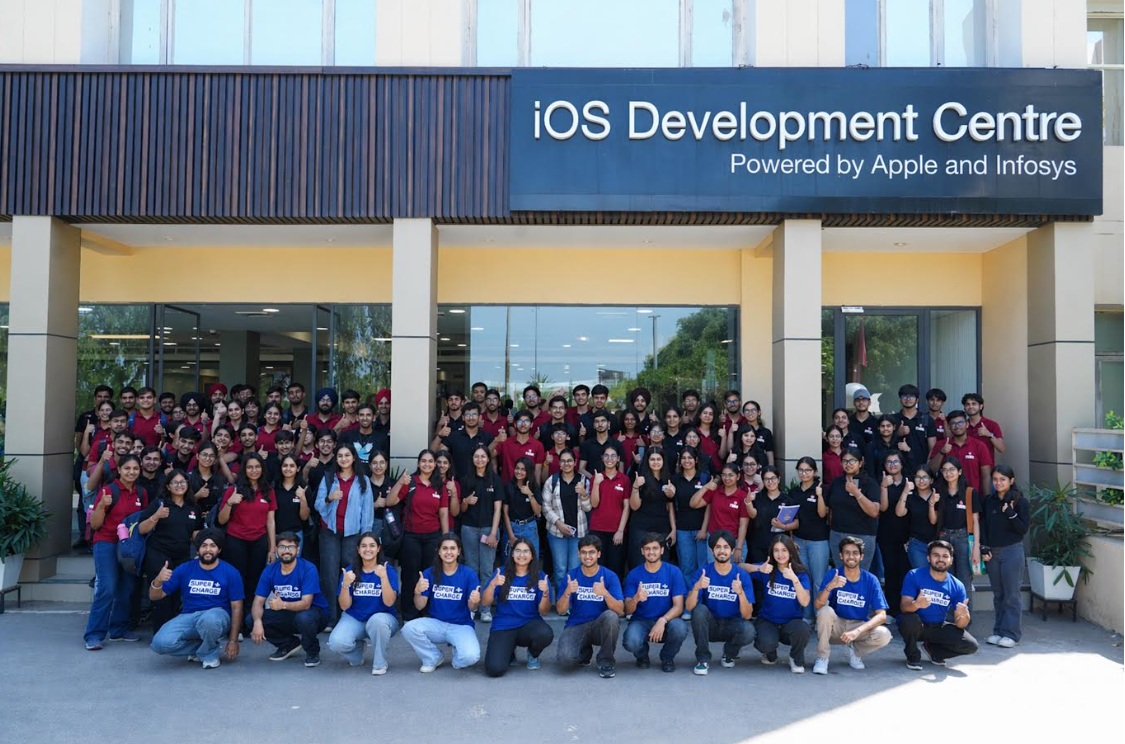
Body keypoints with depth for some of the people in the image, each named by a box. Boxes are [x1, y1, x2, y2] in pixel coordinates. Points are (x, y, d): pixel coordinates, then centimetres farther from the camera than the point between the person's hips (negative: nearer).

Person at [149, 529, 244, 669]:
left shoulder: (231, 572, -4)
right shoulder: (184, 569, 2)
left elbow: (236, 608, -3)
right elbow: (155, 597, 5)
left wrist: (233, 640, -9)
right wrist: (158, 581, -19)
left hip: (217, 614, -3)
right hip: (189, 616, 3)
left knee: (209, 619, -40)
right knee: (161, 643, -25)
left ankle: (210, 653, -6)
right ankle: (204, 647, 3)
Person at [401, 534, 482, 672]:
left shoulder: (469, 574, -8)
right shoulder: (429, 573, -2)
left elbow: (472, 608, -8)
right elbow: (419, 606, -4)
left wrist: (475, 602, -33)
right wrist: (417, 592, -26)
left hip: (461, 626, -2)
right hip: (436, 624, 2)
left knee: (471, 656, -31)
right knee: (408, 628, -27)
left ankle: (458, 655, 10)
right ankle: (433, 658, 2)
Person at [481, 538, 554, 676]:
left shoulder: (540, 577, 1)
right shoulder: (501, 573, 2)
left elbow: (543, 611, -4)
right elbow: (485, 602, -5)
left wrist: (546, 593, -22)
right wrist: (492, 584, -22)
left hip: (529, 625, 1)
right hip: (502, 627, -1)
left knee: (545, 634, -34)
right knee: (495, 669, -23)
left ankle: (533, 655, 4)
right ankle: (508, 650, 15)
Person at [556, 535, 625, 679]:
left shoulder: (610, 576, -5)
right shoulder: (571, 575, -2)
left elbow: (620, 611, -14)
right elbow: (560, 610, -5)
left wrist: (605, 593, -33)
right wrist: (567, 592, -26)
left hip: (601, 626, -1)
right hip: (576, 626, 1)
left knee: (611, 616, -35)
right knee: (565, 657, -28)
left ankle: (606, 661, -10)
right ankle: (585, 651, 11)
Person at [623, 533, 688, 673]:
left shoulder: (674, 572, -4)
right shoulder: (634, 574, -2)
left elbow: (678, 607, -10)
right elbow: (628, 611, -4)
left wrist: (662, 620, -29)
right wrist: (636, 599, -28)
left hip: (666, 620, 0)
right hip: (641, 621, 0)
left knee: (680, 628, -34)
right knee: (630, 642, -32)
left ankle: (667, 658, 1)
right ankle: (642, 656, 9)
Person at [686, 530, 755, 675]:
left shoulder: (742, 575, -9)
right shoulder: (702, 573, -10)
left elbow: (747, 615, -14)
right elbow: (689, 607, -19)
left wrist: (740, 592, -33)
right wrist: (696, 587, -38)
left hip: (732, 625, 0)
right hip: (709, 625, 0)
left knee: (748, 631, -31)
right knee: (699, 610, -31)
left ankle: (730, 652, 5)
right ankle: (703, 659, -12)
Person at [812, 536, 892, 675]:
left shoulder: (871, 580, -10)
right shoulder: (833, 575, -11)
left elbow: (881, 615, -16)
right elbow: (818, 605, -22)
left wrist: (857, 631, -31)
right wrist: (829, 587, -43)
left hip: (860, 626, 1)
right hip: (836, 626, -1)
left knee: (884, 635, -27)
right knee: (825, 611, -32)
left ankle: (855, 650, 5)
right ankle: (822, 657, -12)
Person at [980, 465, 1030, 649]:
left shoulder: (1020, 501, -5)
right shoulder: (988, 501, 7)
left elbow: (1023, 529, -9)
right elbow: (983, 525, 8)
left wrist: (1010, 513, -19)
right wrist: (984, 549, 1)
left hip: (1012, 551, -4)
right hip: (992, 552, 4)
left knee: (1011, 595, -2)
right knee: (998, 594, 10)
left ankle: (1011, 633, 5)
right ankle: (998, 631, 16)